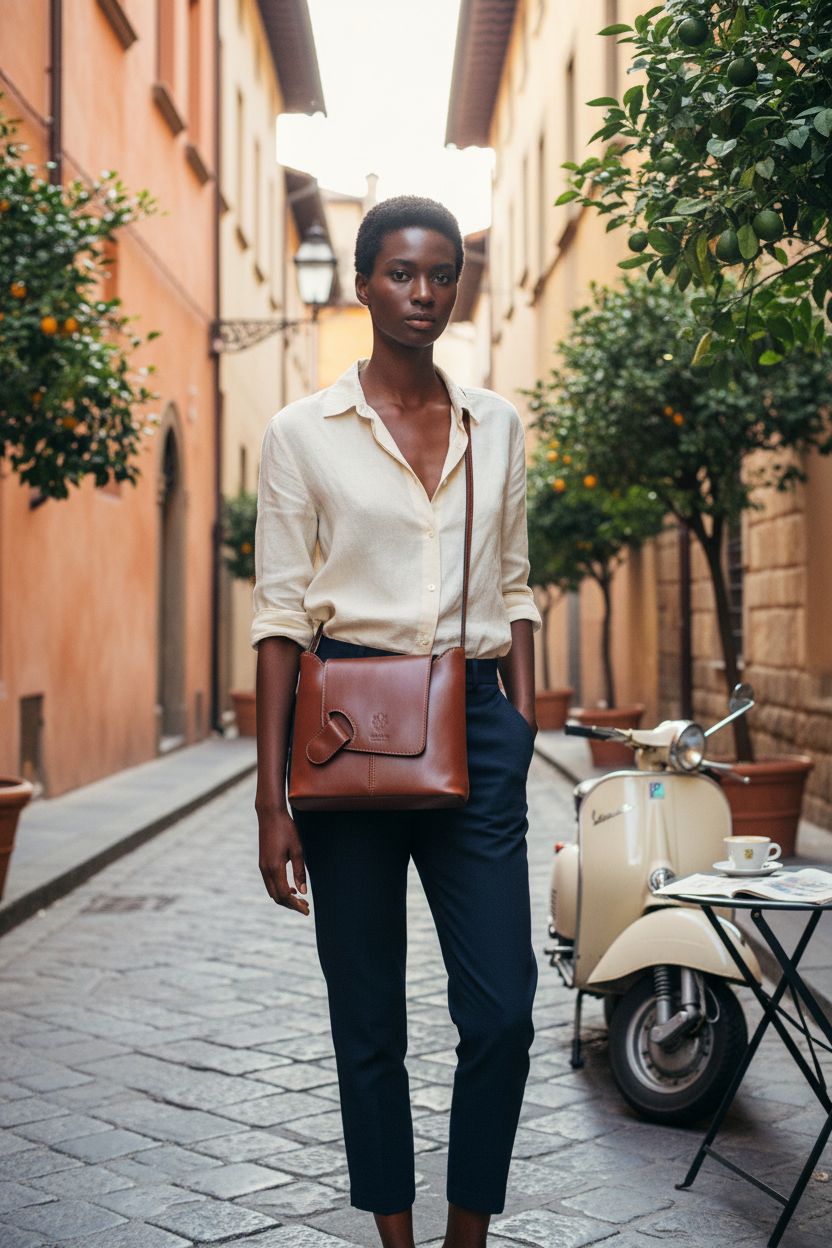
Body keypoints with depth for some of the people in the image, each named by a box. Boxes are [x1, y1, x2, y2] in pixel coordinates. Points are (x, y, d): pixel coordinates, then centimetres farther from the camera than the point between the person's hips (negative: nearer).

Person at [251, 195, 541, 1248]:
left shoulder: (496, 425, 11)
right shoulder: (302, 432, 1)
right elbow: (281, 616, -2)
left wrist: (525, 734, 9)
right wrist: (273, 799, -7)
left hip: (474, 724, 2)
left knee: (502, 1009, -3)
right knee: (368, 1016, 7)